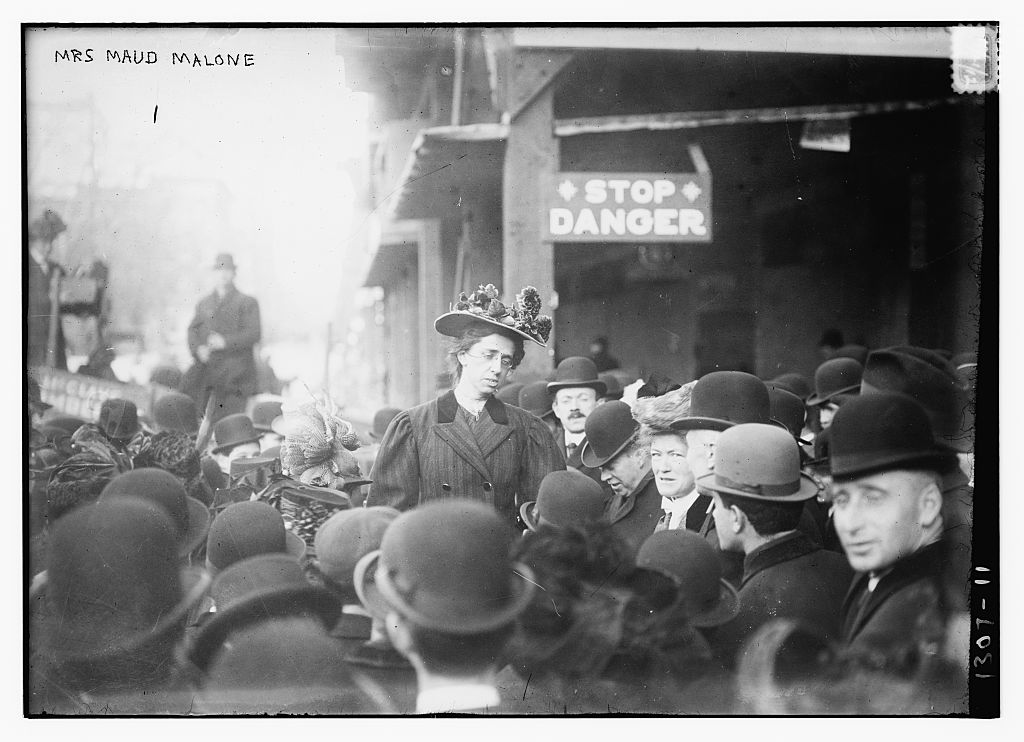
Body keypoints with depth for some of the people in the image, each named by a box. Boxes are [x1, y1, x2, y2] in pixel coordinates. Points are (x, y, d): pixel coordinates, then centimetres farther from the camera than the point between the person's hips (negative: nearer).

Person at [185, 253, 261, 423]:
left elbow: (254, 333, -5)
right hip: (206, 365, 4)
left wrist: (225, 341, -18)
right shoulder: (204, 303, 23)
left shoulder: (247, 303, 7)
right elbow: (193, 329, 17)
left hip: (234, 370, -4)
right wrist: (198, 348, -6)